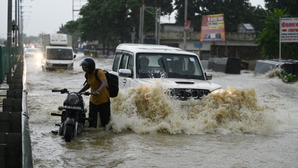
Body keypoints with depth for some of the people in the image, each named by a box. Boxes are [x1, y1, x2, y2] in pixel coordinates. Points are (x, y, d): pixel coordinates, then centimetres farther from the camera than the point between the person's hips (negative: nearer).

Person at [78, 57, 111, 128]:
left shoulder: (99, 72, -20)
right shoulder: (88, 74, 6)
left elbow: (104, 83, -37)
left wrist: (98, 91, -56)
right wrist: (79, 92, 18)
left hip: (104, 101, -7)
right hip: (93, 100, 7)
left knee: (105, 122, 3)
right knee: (92, 122, 9)